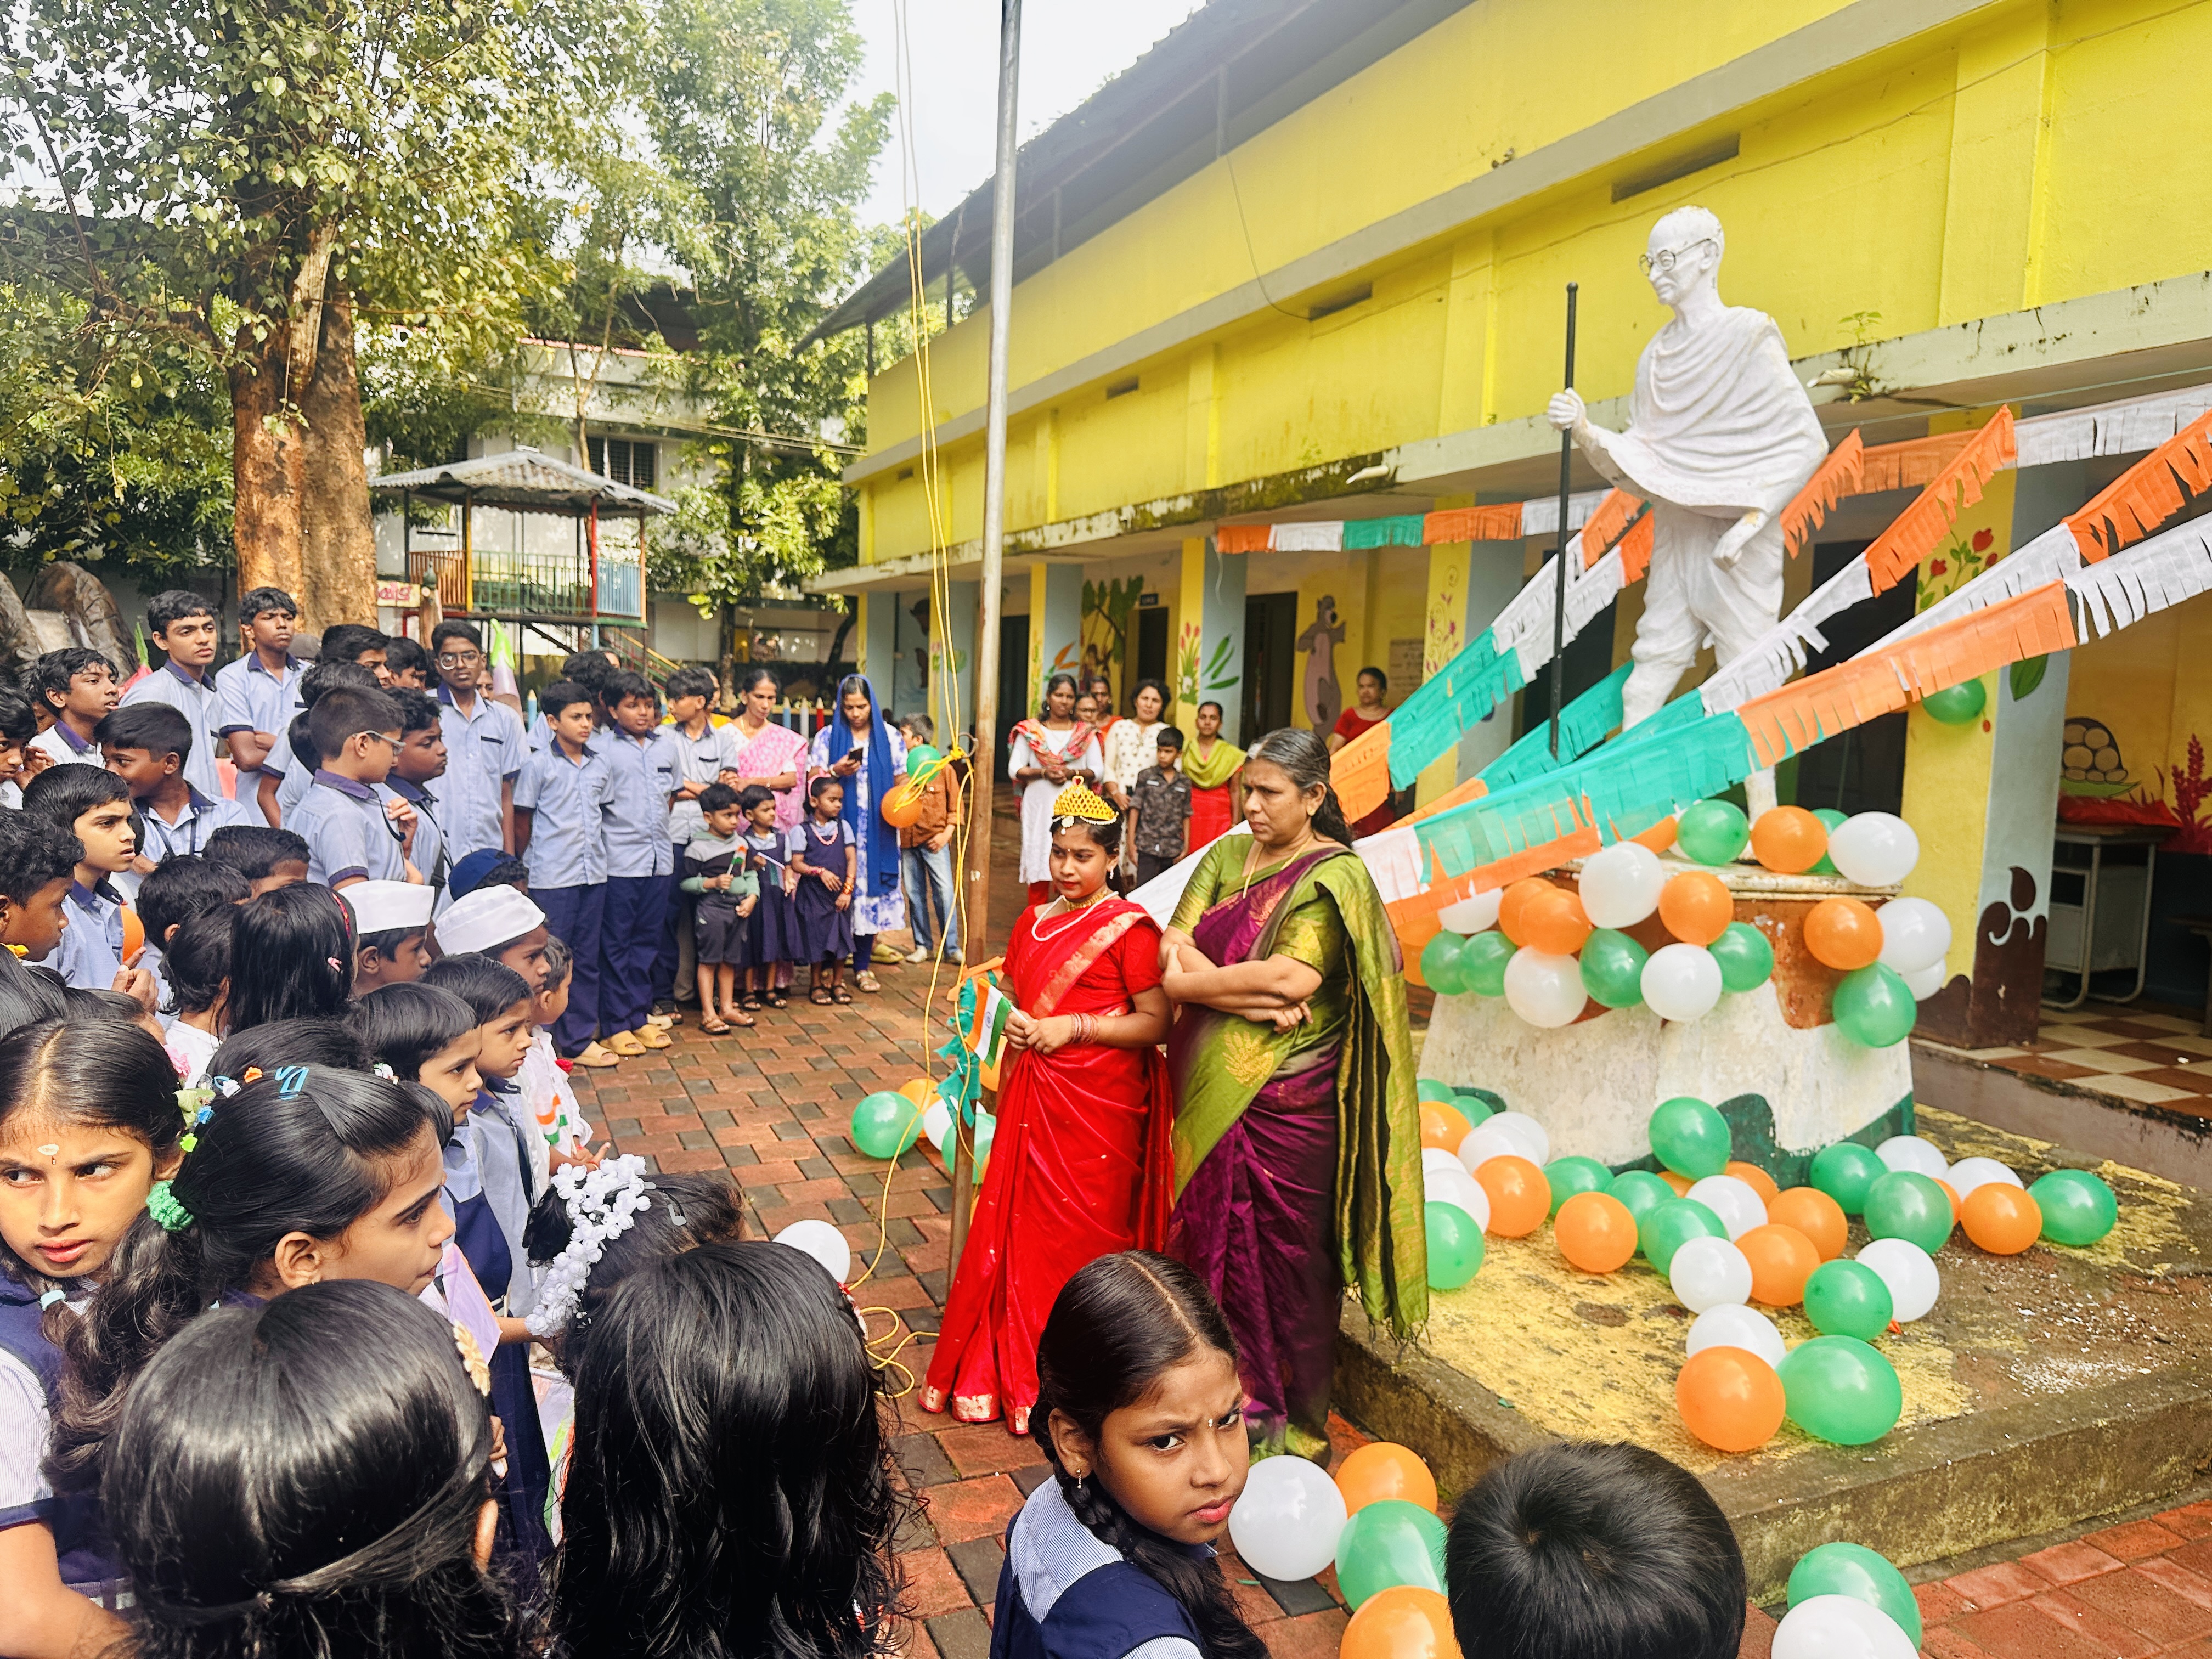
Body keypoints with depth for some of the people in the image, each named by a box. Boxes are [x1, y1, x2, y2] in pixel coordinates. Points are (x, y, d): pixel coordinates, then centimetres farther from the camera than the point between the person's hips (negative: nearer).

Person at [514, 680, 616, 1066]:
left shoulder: (600, 762, 8)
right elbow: (522, 821, 1)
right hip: (552, 879, -5)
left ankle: (580, 1039, 19)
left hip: (593, 875, 5)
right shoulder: (538, 765, -6)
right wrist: (522, 867, 5)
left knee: (586, 959, 10)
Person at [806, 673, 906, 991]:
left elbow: (902, 780, 10)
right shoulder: (827, 737, 5)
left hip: (878, 830, 1)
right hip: (838, 827, -1)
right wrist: (837, 771, -16)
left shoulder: (889, 737, 8)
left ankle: (862, 967, 11)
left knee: (871, 890, 2)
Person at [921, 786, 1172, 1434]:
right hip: (1033, 1098, 6)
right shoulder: (1034, 920, 11)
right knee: (1018, 1228, 9)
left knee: (1080, 1237, 3)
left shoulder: (1128, 928, -10)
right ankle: (1007, 1372, 23)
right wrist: (1013, 1023, 1)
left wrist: (1073, 1027, -18)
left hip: (1097, 1106, -6)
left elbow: (1156, 1022, -14)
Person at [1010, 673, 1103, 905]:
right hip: (1040, 807, 0)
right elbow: (1014, 769, 2)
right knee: (1039, 864, -2)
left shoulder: (1085, 733, 9)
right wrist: (1043, 773, -14)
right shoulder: (1030, 731, 7)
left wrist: (1072, 773, -13)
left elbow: (1098, 770, 5)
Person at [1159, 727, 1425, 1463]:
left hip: (1287, 1100, -5)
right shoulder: (1227, 857, 9)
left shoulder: (1336, 876, -8)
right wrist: (1245, 992, -16)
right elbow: (1172, 949, 0)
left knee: (1286, 1259, 6)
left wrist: (1196, 980, -8)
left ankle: (1295, 1429, 24)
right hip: (1212, 1090, 5)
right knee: (1213, 1243, 14)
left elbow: (1294, 976, -20)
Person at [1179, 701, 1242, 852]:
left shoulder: (1231, 754, 5)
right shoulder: (1185, 749, 9)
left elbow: (1235, 792, 4)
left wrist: (1235, 825, -2)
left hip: (1219, 819, -1)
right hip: (1190, 817, 1)